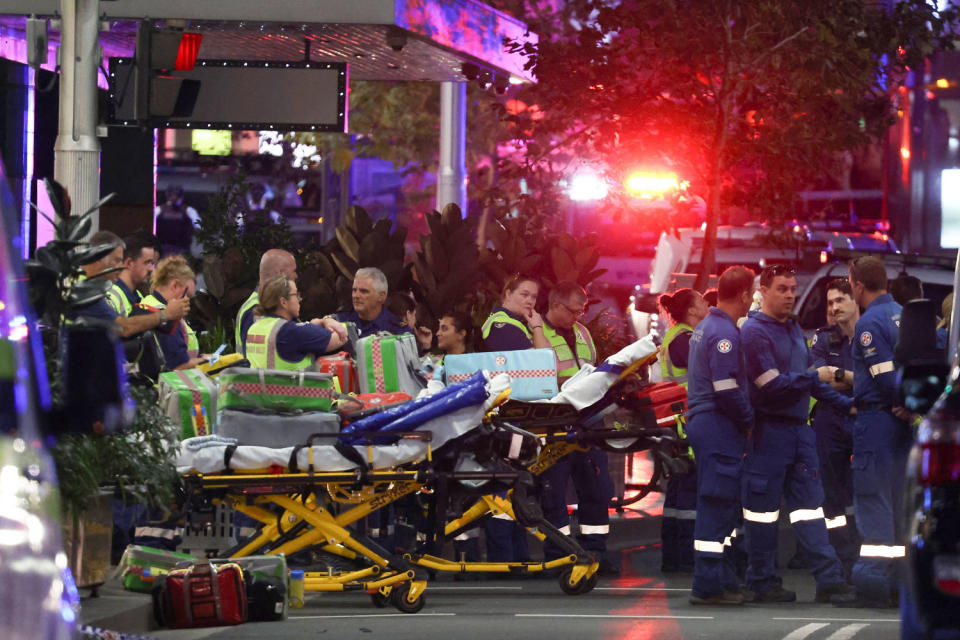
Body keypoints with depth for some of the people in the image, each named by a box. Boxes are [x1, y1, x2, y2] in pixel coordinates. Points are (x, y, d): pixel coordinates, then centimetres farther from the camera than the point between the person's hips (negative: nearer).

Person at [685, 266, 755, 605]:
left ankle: (723, 579, 18)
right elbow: (727, 390, -21)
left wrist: (745, 420, 17)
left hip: (701, 422, 10)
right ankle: (709, 586, -9)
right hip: (720, 427, -10)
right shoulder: (724, 333, -16)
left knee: (718, 504, 14)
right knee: (718, 504, -9)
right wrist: (749, 421, -8)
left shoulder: (705, 327, 17)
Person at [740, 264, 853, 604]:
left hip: (799, 427, 8)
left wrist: (844, 402, 15)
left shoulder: (794, 328, 16)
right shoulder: (754, 331, -11)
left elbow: (808, 378, 22)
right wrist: (816, 376, -18)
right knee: (763, 506, -1)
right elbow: (772, 384, -18)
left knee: (809, 501, 4)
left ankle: (828, 576, 1)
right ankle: (762, 582, 6)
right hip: (769, 431, -8)